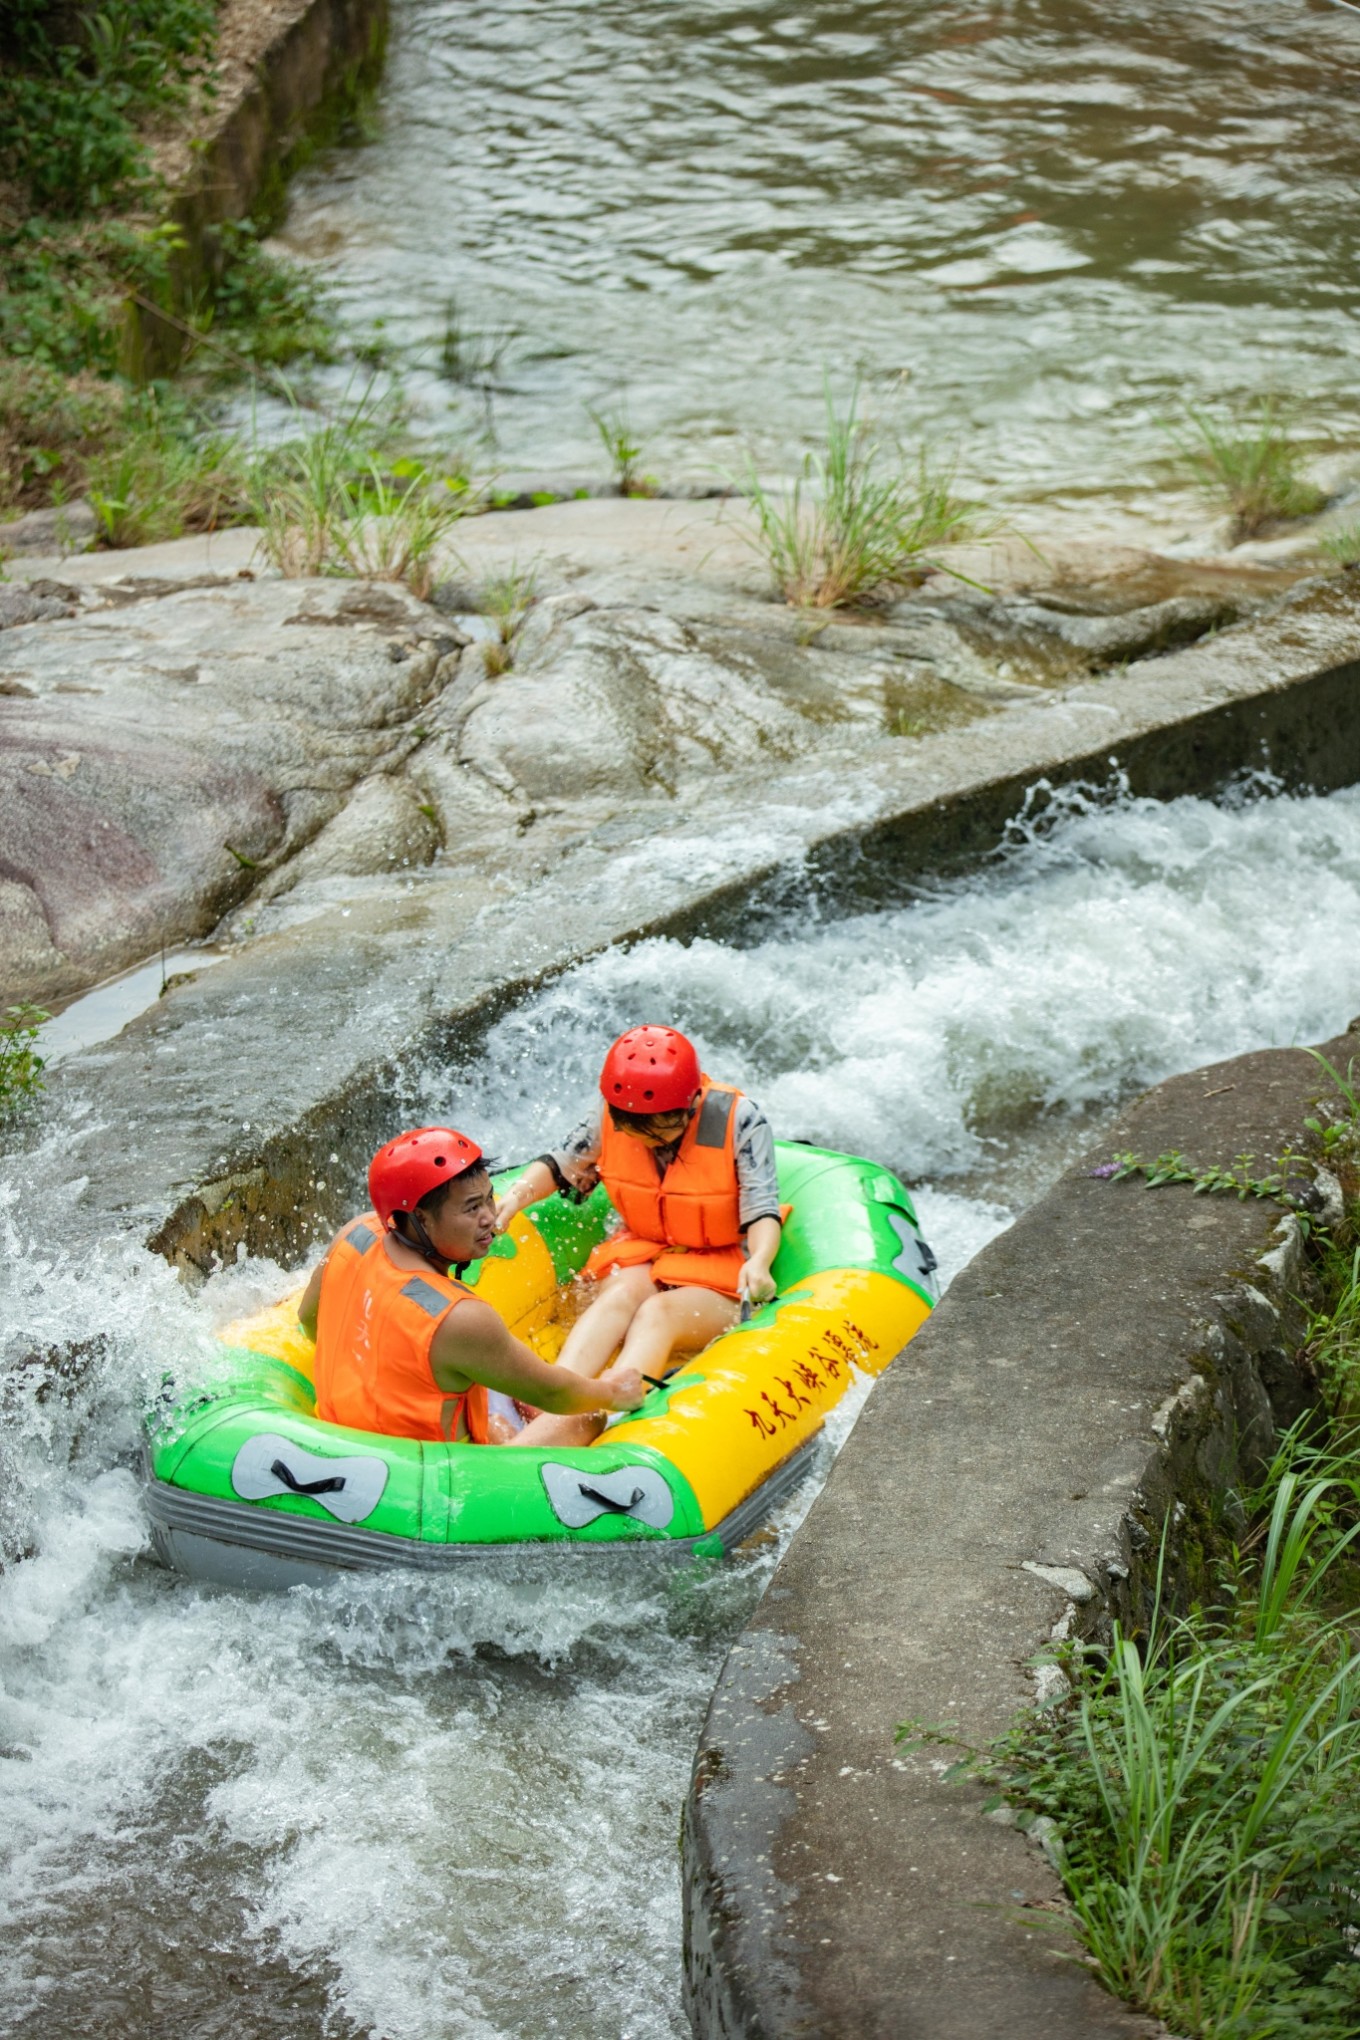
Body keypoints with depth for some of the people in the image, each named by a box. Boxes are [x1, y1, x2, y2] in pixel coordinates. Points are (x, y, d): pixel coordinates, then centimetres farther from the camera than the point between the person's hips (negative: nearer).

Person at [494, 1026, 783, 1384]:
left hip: (720, 1278, -3)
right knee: (622, 1295, -32)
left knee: (657, 1313, -34)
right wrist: (516, 1196, -13)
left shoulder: (739, 1120, -15)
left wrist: (758, 1263, -38)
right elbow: (561, 1166, 7)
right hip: (642, 1256, 3)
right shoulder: (611, 1117, -6)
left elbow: (761, 1210, -18)